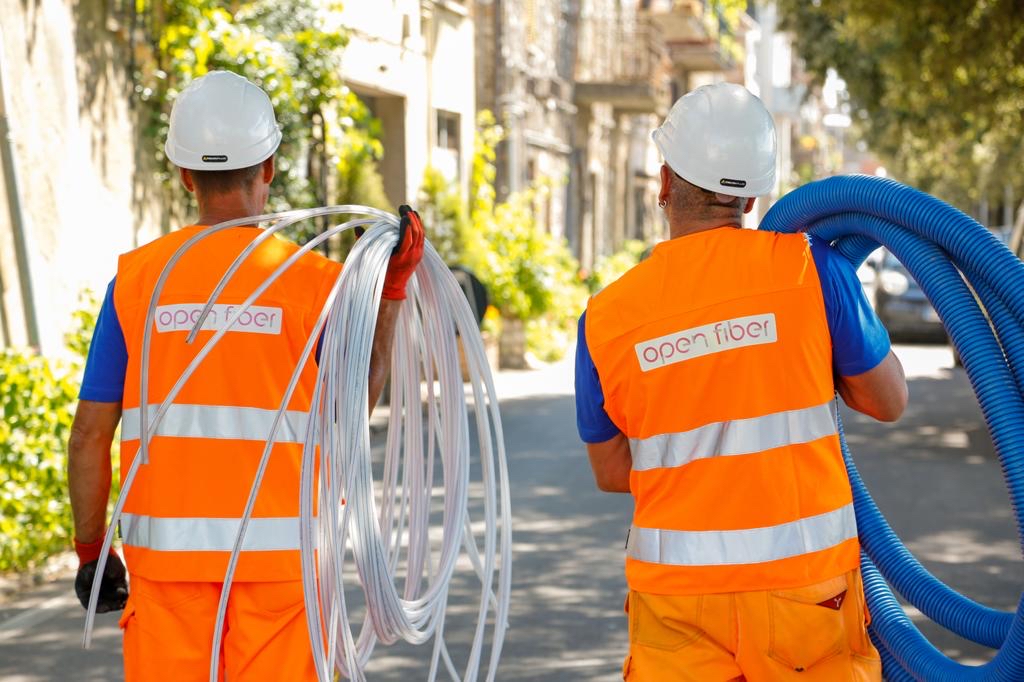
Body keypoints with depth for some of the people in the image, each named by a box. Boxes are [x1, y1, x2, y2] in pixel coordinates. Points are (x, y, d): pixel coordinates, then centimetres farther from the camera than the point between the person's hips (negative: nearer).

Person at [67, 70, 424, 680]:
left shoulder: (136, 277, 0)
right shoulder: (313, 279, -5)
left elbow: (92, 431, 0)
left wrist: (90, 551, 11)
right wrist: (395, 288, 8)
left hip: (167, 546, 2)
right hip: (278, 549, -1)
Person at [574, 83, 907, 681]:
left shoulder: (605, 317, -3)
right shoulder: (811, 268, -9)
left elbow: (613, 472, 8)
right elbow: (889, 401, 3)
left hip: (677, 591, 1)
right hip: (805, 579, -1)